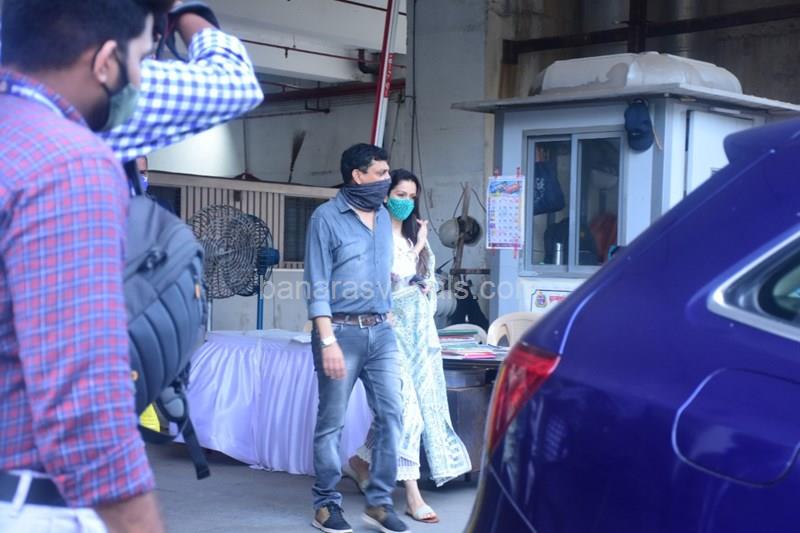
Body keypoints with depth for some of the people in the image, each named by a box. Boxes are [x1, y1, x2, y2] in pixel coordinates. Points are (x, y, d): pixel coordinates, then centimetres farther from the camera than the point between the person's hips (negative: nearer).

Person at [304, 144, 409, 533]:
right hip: (342, 331, -6)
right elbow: (318, 286, -10)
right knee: (331, 423, 3)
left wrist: (386, 321, 15)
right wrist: (328, 341, -17)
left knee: (390, 416, 3)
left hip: (381, 331, 6)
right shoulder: (326, 217, -6)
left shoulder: (383, 217, 12)